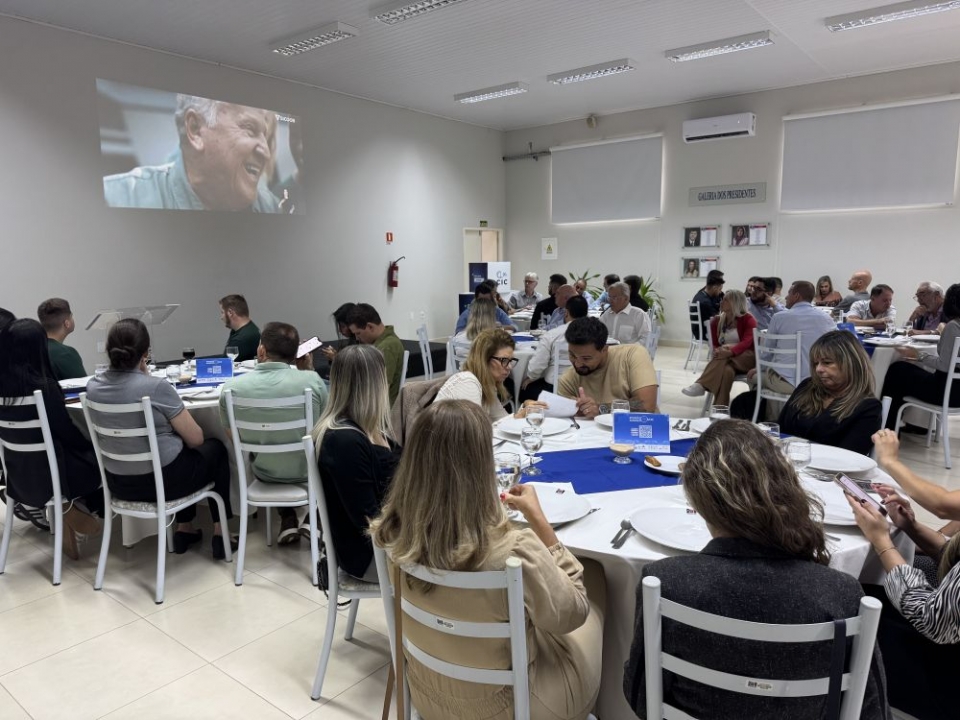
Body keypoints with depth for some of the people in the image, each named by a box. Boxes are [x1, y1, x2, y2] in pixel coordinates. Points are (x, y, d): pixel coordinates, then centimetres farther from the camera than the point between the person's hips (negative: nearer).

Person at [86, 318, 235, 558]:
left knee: (179, 448, 34)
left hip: (119, 483, 7)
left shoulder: (93, 386, -4)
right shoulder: (156, 387, -22)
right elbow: (196, 439, -13)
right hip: (162, 480, -6)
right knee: (215, 449, 23)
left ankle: (185, 530, 38)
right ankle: (220, 535, 24)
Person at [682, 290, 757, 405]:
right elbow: (715, 345, 3)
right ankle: (720, 408, -44)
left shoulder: (748, 319, -3)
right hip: (727, 360, 3)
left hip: (748, 358, -3)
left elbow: (747, 342, -20)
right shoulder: (716, 321, 9)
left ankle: (701, 385, -44)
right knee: (727, 370, -37)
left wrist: (730, 352, -39)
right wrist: (719, 351, -24)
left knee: (724, 357, -36)